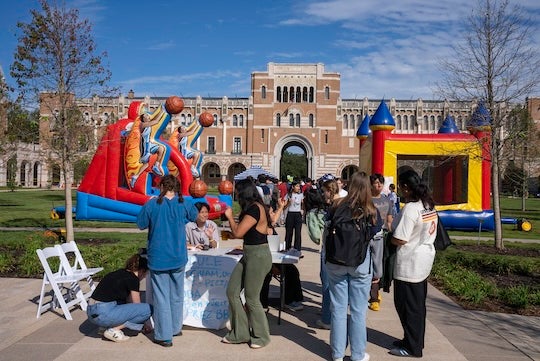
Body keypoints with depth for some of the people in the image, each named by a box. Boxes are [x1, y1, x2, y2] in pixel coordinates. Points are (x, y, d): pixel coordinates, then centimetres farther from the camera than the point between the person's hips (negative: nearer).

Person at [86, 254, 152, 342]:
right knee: (147, 309, -8)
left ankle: (106, 325, 10)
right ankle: (113, 330, -6)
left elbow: (129, 302, 27)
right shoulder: (133, 279, -8)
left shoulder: (121, 273, 17)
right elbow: (137, 306, 1)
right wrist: (146, 322, 20)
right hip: (103, 314, -10)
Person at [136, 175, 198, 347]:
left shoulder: (152, 205, -11)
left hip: (158, 258, -2)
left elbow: (141, 224, 3)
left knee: (161, 297, 7)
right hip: (178, 258, 2)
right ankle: (175, 328, 33)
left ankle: (164, 336, 12)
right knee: (177, 295, 19)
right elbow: (195, 216, 15)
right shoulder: (184, 204, -5)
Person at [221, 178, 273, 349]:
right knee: (232, 291, 10)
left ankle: (261, 336, 21)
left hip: (258, 256, -10)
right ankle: (240, 332, 22)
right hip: (249, 255, 10)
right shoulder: (255, 207, 12)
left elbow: (237, 233, -20)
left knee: (251, 298, 2)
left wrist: (229, 216, -5)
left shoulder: (255, 209, -19)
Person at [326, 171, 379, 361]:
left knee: (338, 308, 11)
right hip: (360, 264, -1)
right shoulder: (372, 211, -6)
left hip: (336, 262, 1)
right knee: (358, 310, 9)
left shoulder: (336, 206, -3)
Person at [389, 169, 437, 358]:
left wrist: (389, 236, -3)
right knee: (418, 304, 19)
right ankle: (416, 341, 33)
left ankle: (412, 347, 16)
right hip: (424, 259, 9)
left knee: (407, 306, 5)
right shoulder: (428, 205, 6)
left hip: (409, 264, -9)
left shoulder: (410, 209, -23)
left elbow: (399, 240, -23)